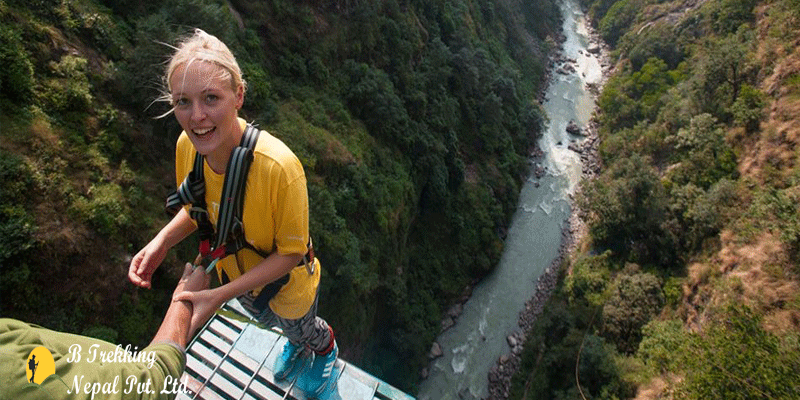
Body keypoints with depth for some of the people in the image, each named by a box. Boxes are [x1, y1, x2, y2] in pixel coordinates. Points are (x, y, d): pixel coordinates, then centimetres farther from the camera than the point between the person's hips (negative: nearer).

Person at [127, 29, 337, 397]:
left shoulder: (278, 166, -41)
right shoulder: (187, 146, -22)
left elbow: (290, 253, -28)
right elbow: (198, 206, -1)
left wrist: (221, 295, -32)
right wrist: (161, 242, -18)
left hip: (286, 284, -5)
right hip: (237, 274, 6)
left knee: (302, 328, 28)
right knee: (266, 319, 37)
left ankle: (326, 351, 66)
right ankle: (296, 344, 72)